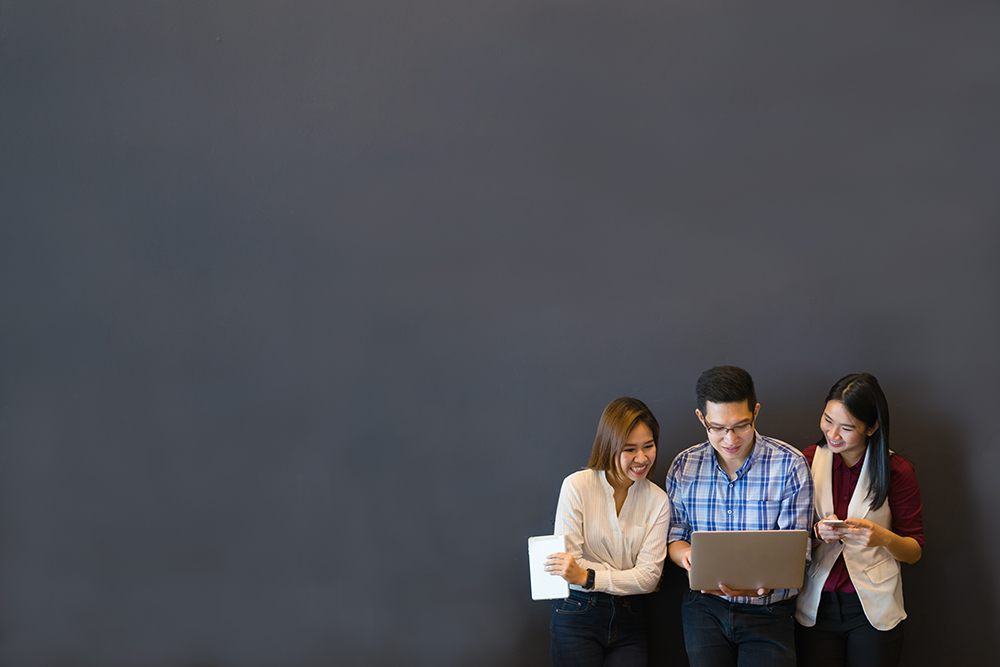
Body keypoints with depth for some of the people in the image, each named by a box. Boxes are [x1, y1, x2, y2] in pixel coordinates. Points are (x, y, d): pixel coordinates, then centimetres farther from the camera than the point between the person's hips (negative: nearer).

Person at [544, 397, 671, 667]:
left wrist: (588, 577, -22)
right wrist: (630, 577, -13)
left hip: (629, 619, 3)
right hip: (578, 613, -3)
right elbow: (568, 563, -11)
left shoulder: (657, 500, 1)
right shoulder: (577, 486, -8)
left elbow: (649, 577, -7)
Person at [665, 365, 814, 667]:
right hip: (706, 606, 2)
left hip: (768, 610, -2)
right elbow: (673, 537, 9)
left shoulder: (790, 465, -7)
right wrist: (686, 555, -16)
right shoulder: (684, 467, 2)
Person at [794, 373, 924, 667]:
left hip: (874, 607, -1)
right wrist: (818, 533, -18)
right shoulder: (806, 462, 1)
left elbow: (914, 551, -1)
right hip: (816, 606, 1)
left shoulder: (898, 471, -4)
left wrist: (884, 537, -22)